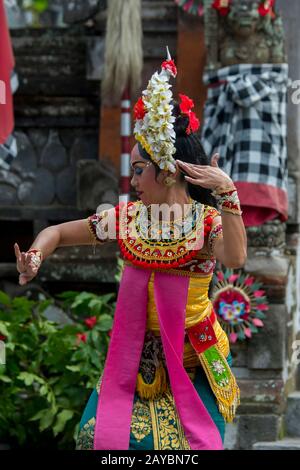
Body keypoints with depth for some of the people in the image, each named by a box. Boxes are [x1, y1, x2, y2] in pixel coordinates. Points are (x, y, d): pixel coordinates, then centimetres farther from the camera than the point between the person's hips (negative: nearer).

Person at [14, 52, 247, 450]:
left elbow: (234, 258, -33)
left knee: (190, 442, -8)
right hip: (135, 354, 4)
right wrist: (36, 256, -12)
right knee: (100, 434, -3)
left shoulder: (208, 220, -11)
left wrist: (227, 193, -37)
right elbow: (58, 233, 9)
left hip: (191, 359, -3)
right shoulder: (126, 219, -1)